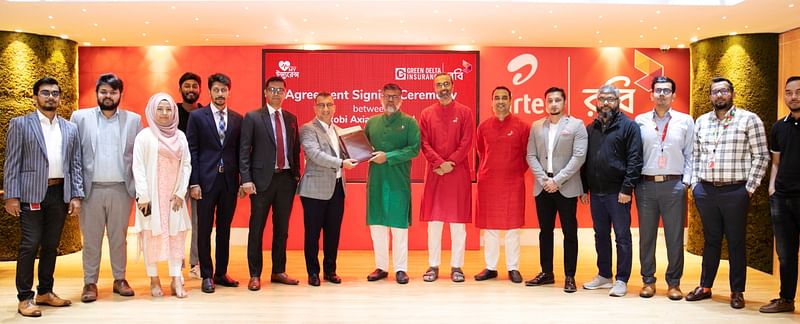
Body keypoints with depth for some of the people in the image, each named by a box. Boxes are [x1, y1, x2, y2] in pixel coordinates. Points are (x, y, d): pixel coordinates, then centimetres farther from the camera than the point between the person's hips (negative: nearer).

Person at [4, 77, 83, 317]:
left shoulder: (70, 128, 12)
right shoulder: (20, 124, 1)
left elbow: (75, 164, 11)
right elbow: (12, 163, -3)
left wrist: (76, 196, 3)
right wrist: (11, 196, -9)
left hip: (60, 193, 4)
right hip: (32, 194, -4)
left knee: (51, 245, 11)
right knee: (29, 246, -4)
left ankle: (45, 292, 22)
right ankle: (25, 298, 4)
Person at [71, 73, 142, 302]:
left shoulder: (133, 119, 6)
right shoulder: (80, 117, 5)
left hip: (121, 189, 0)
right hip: (91, 188, 0)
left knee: (119, 237, 8)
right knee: (91, 238, 5)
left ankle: (120, 279, 19)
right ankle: (90, 283, 15)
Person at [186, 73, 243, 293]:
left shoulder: (237, 119, 9)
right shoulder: (197, 116, 0)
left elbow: (240, 150, 9)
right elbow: (192, 151, -3)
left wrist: (243, 179, 3)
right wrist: (193, 183, -9)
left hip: (229, 181, 3)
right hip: (206, 180, -3)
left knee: (224, 229, 10)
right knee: (205, 230, 3)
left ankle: (221, 273, 20)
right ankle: (207, 276, 13)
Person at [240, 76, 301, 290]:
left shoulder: (291, 118, 12)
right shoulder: (252, 117, -2)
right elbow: (244, 150, -5)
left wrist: (296, 174, 7)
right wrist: (246, 179, -12)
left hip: (286, 178, 5)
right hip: (262, 179, -4)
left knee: (282, 228, 11)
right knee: (256, 228, 2)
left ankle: (279, 272, 22)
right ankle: (255, 275, 11)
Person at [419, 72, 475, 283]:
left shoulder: (464, 112, 3)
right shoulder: (427, 114, 8)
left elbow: (466, 143, -4)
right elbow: (424, 143, 1)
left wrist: (450, 163, -13)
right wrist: (439, 163, -12)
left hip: (458, 173, -1)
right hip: (434, 173, 2)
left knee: (458, 221, 2)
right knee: (434, 220, 4)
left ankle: (456, 266, 9)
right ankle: (433, 265, 12)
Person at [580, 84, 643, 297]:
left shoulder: (628, 126, -3)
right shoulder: (591, 128, 13)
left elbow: (634, 159, -10)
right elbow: (584, 160, 15)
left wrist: (627, 188, -15)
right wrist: (584, 188, 10)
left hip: (618, 192, -5)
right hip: (596, 192, 6)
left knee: (622, 236, 2)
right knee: (601, 236, 14)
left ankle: (621, 280, 9)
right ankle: (604, 275, 25)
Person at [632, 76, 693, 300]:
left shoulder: (685, 121, 6)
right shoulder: (640, 121, 7)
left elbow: (690, 155, 6)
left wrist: (686, 181, -3)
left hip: (674, 185, 0)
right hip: (646, 184, 1)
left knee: (675, 237, 3)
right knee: (646, 236, 6)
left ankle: (674, 283, 14)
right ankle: (648, 281, 17)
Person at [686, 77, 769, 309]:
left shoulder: (749, 120, -2)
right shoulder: (701, 122, 11)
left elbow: (761, 156, -4)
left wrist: (749, 188, -8)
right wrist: (695, 184, 6)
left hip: (735, 191, -3)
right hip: (705, 191, 4)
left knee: (736, 242, 5)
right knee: (710, 240, 13)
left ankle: (737, 292, 16)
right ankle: (705, 287, 21)